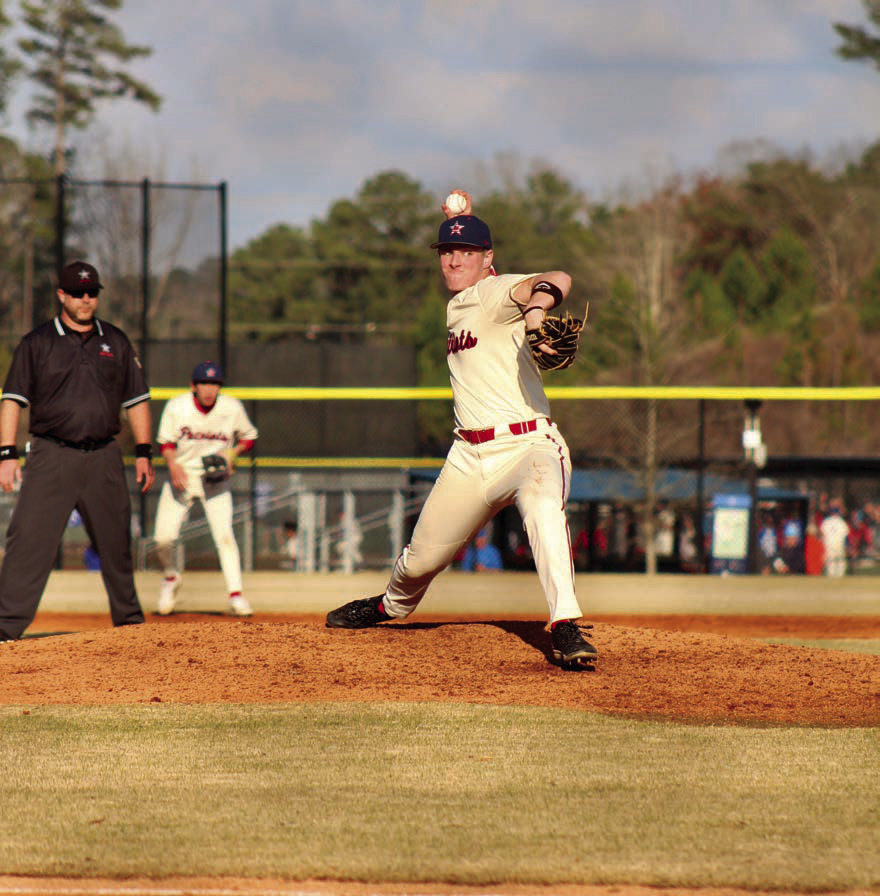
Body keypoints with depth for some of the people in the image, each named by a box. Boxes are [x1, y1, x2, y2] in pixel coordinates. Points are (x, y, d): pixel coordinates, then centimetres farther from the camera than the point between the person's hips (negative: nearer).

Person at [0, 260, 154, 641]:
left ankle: (129, 619, 24)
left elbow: (136, 399, 16)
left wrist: (143, 452, 8)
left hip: (104, 457, 3)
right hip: (52, 456, -3)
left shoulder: (116, 342, 12)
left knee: (116, 541, 10)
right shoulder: (37, 343, 3)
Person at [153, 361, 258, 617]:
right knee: (163, 538, -7)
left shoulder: (232, 408, -9)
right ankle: (171, 578, 24)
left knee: (224, 535, -16)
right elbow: (166, 442, -2)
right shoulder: (176, 407, -11)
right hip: (181, 476, 0)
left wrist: (231, 453, -13)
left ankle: (235, 596, -11)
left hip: (215, 479, 0)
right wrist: (173, 466, -21)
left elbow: (249, 437, 6)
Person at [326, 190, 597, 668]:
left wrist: (536, 309, -53)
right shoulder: (456, 303, 15)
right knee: (421, 557, 16)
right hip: (469, 457, 7)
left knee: (543, 508, -39)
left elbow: (557, 280, -32)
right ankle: (391, 606, 48)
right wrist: (460, 222, 25)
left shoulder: (495, 293, -10)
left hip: (528, 445, -7)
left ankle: (565, 627, -44)